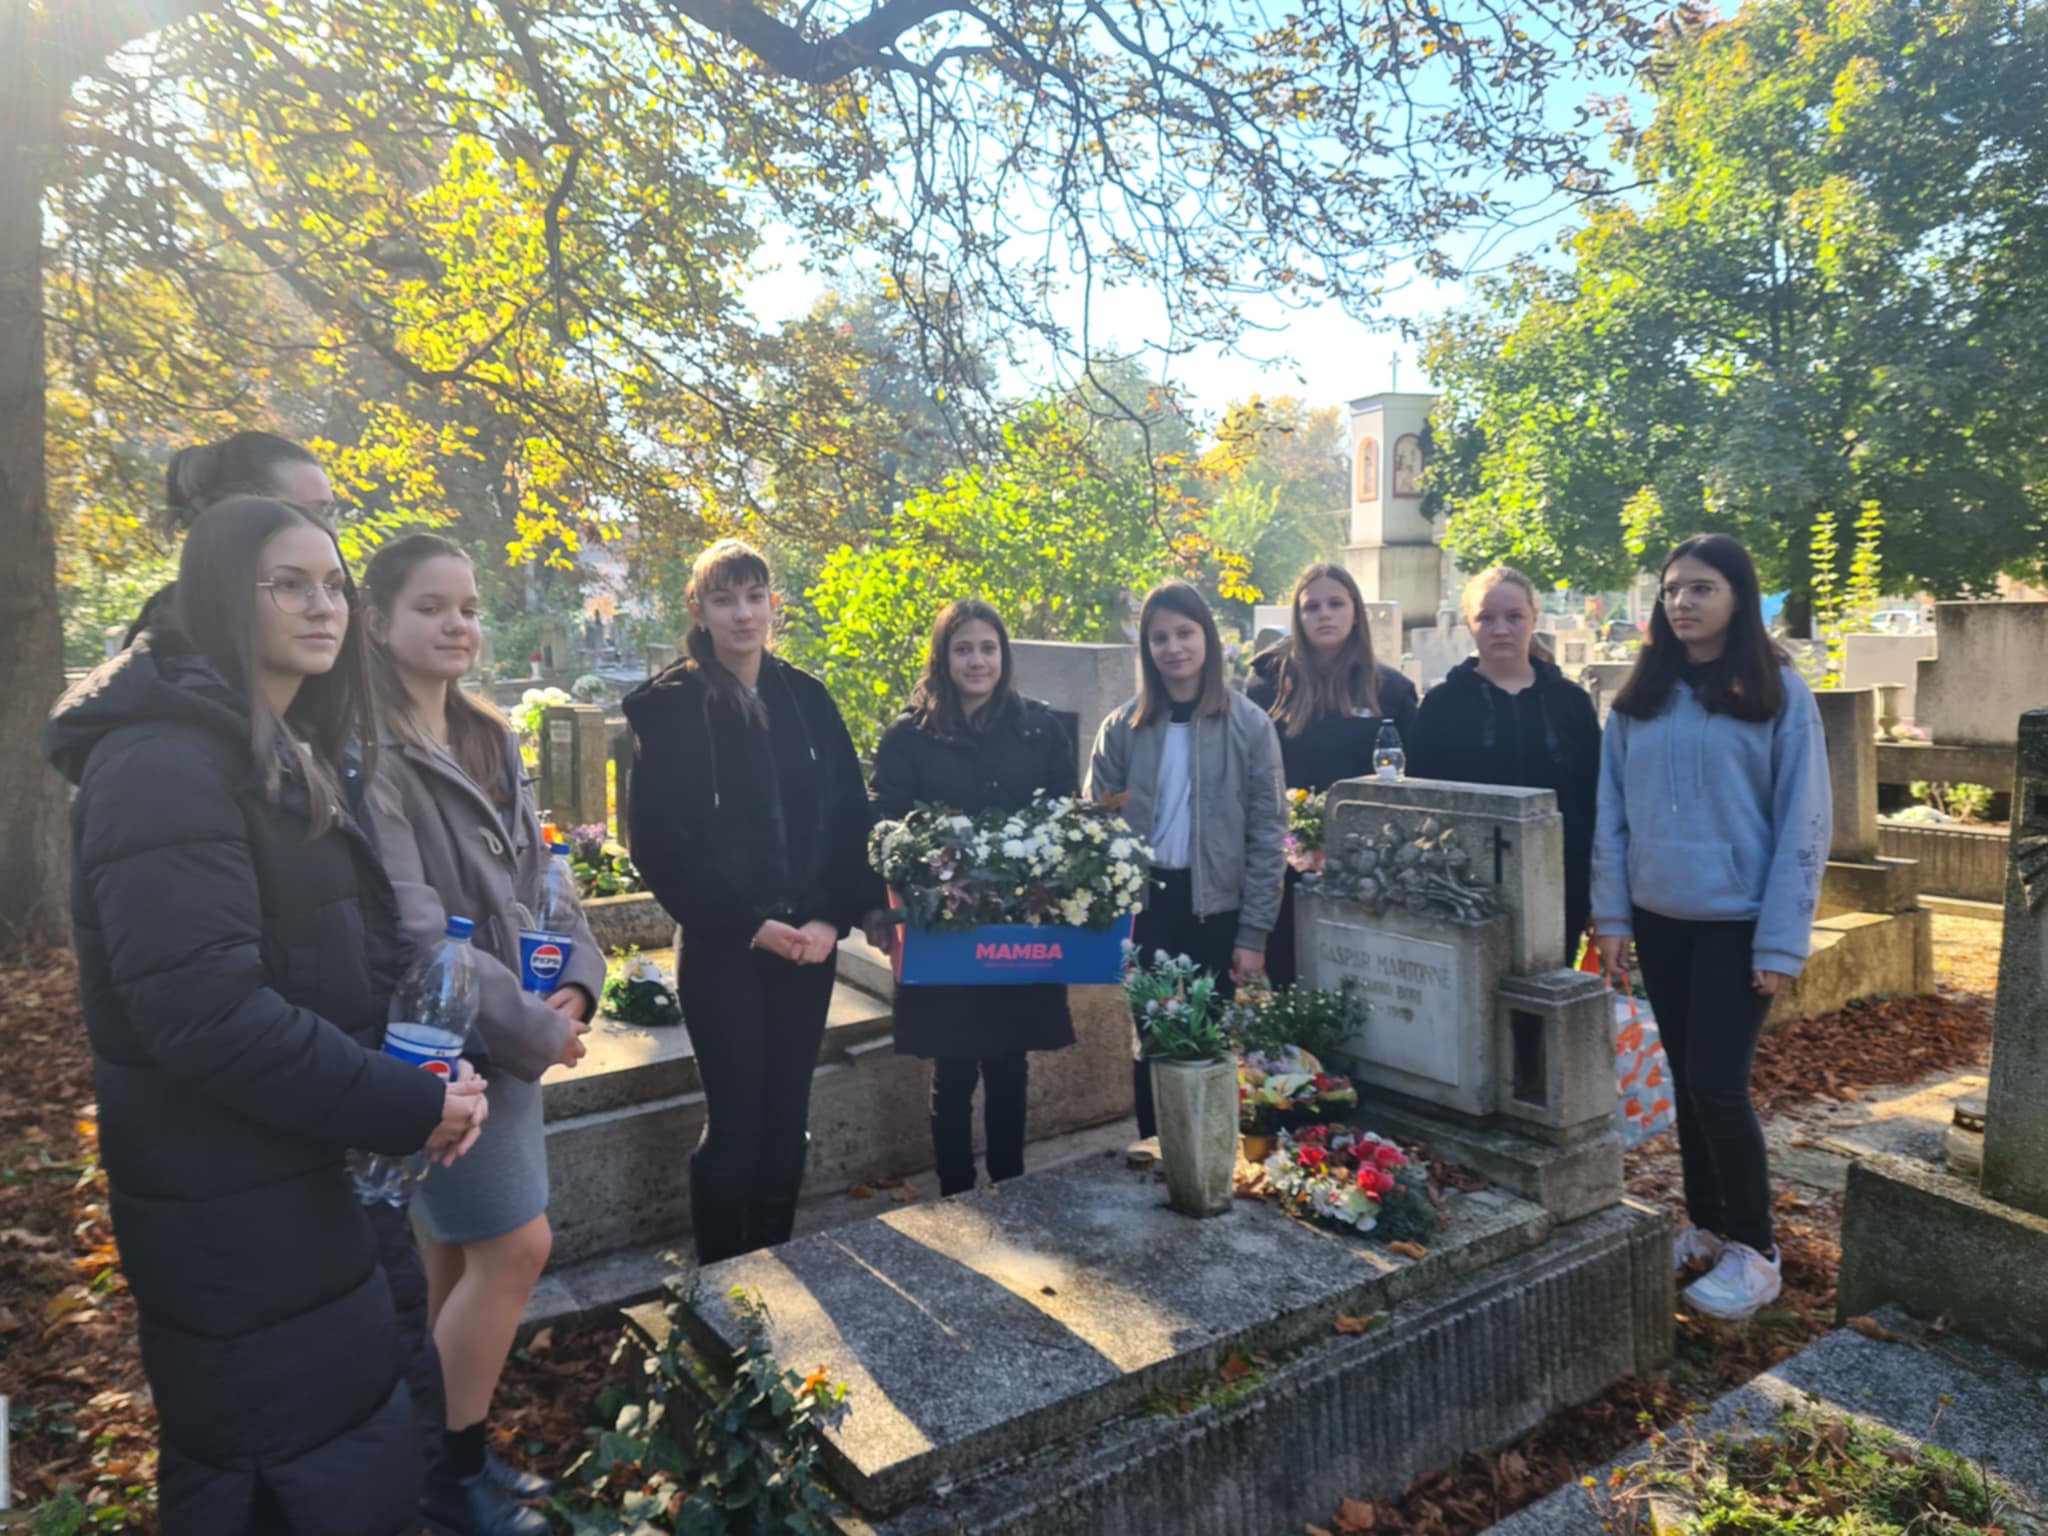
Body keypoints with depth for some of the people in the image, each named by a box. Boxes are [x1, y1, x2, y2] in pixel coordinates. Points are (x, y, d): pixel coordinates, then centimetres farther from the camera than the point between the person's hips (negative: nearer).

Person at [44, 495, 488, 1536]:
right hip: (227, 1212, -9)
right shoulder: (166, 762, -19)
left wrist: (423, 1077, 0)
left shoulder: (294, 757, 11)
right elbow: (204, 1011, -27)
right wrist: (410, 1108, -20)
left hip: (296, 1182, 9)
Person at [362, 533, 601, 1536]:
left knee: (456, 1251, 17)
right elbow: (411, 927, -23)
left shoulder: (487, 742, 9)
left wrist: (574, 984, -7)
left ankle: (447, 1450, 33)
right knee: (515, 1247, -1)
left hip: (499, 1033, 8)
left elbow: (536, 878, 9)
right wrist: (536, 1030, -17)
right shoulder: (369, 754, -17)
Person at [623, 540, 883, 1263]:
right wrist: (749, 926, -11)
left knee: (787, 1120, 11)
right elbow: (658, 842, -7)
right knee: (736, 1123, 1)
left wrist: (833, 918, -6)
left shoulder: (806, 697, 7)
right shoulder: (669, 705, -5)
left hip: (809, 944, 4)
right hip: (723, 949, -4)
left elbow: (851, 817, 7)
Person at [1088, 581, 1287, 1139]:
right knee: (1152, 1044, 9)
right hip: (1147, 905, 2)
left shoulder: (1249, 725, -2)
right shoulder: (1123, 727, 2)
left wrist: (1254, 932, -6)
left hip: (1218, 909, -1)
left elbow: (1268, 834, -3)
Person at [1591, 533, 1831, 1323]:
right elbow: (1611, 812, 6)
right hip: (1659, 916, 4)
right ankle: (1704, 1223, 28)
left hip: (1736, 920, -4)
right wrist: (1611, 912, 1)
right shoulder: (1639, 696, 5)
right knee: (1687, 1079, 12)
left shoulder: (1778, 693, -6)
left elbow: (1804, 822, -8)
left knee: (1717, 1083, -5)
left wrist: (1782, 940, -12)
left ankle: (1754, 1251, 14)